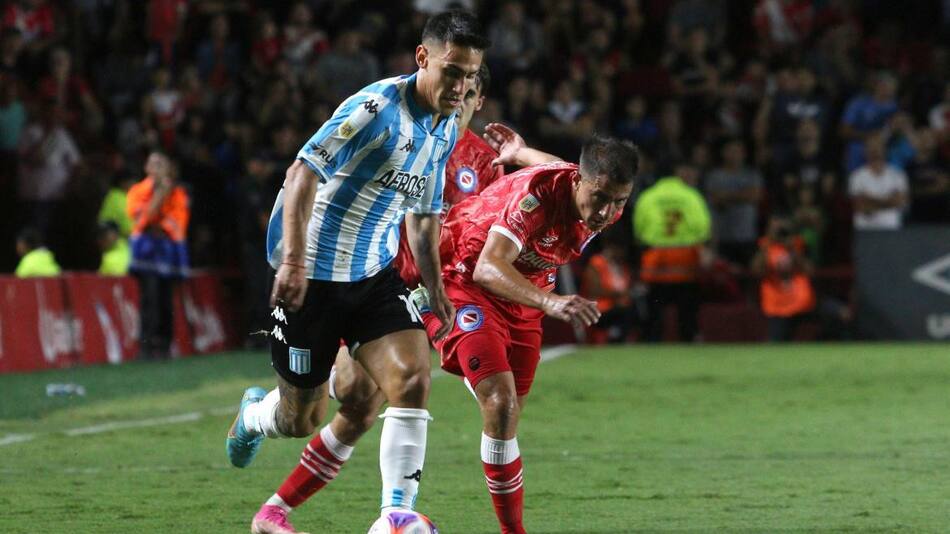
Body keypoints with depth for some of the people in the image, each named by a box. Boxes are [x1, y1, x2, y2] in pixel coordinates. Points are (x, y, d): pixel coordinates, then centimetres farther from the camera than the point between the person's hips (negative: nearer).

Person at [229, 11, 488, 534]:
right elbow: (304, 170, -25)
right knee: (300, 419, 4)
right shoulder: (378, 107, -20)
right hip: (312, 276, -7)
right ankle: (253, 413, 41)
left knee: (412, 380, -15)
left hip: (375, 275, 7)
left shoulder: (445, 130, 8)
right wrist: (293, 261, -32)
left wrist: (435, 287, 15)